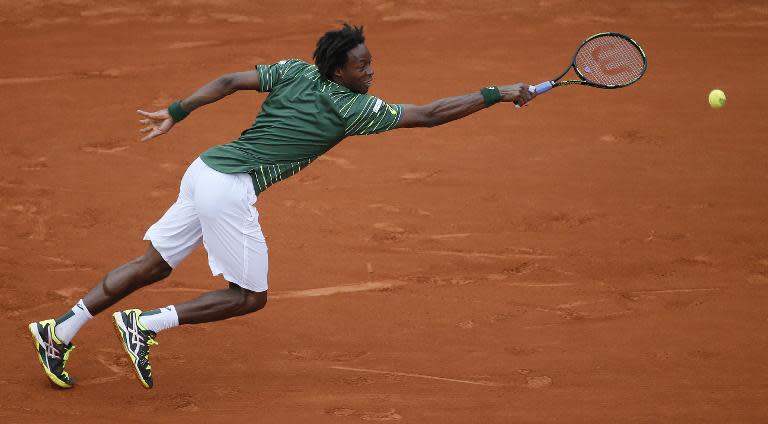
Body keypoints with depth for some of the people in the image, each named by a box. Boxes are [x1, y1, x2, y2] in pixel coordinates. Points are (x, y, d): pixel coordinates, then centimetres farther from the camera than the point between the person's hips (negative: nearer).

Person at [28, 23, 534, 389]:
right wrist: (497, 94, -2)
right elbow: (428, 114, -8)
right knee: (250, 297, 5)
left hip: (204, 170, 8)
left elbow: (229, 81, 4)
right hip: (231, 190, -8)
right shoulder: (354, 109, -9)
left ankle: (60, 330, 16)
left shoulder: (293, 72, 8)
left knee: (154, 265, 17)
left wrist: (176, 112, 9)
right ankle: (147, 324, -2)